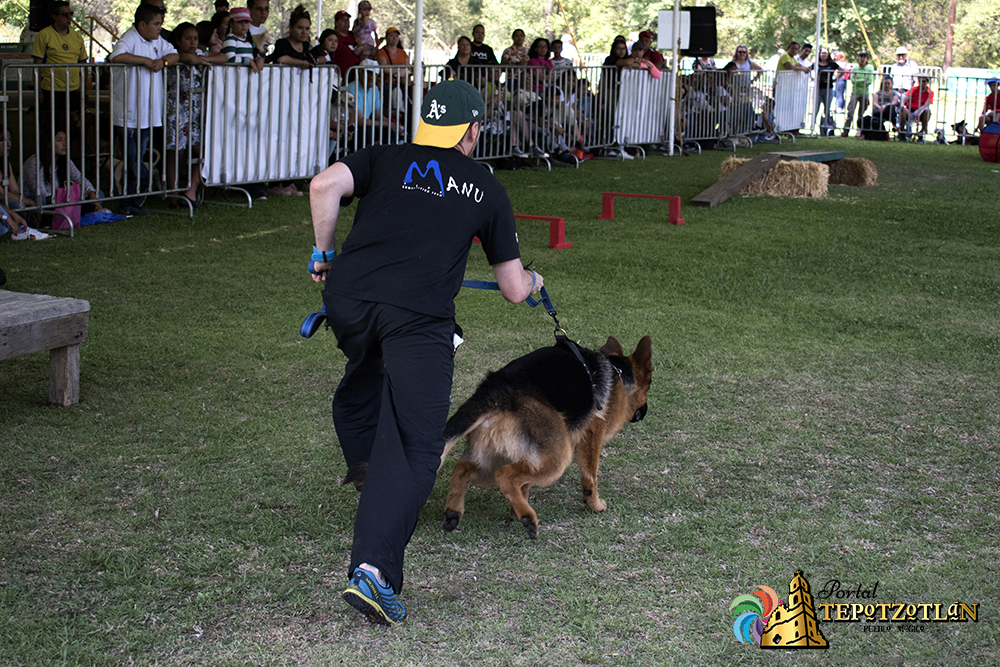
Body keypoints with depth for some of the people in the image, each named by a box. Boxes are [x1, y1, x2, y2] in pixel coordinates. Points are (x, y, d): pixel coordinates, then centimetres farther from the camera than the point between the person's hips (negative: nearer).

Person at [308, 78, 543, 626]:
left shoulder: (385, 160, 21)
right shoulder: (488, 190, 22)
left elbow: (325, 185, 0)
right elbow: (514, 291, 26)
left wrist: (324, 252, 14)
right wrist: (533, 280, 49)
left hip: (348, 297, 3)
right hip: (419, 315, -3)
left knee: (364, 375, 36)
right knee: (413, 445, -5)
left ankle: (363, 464, 50)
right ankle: (373, 570, -19)